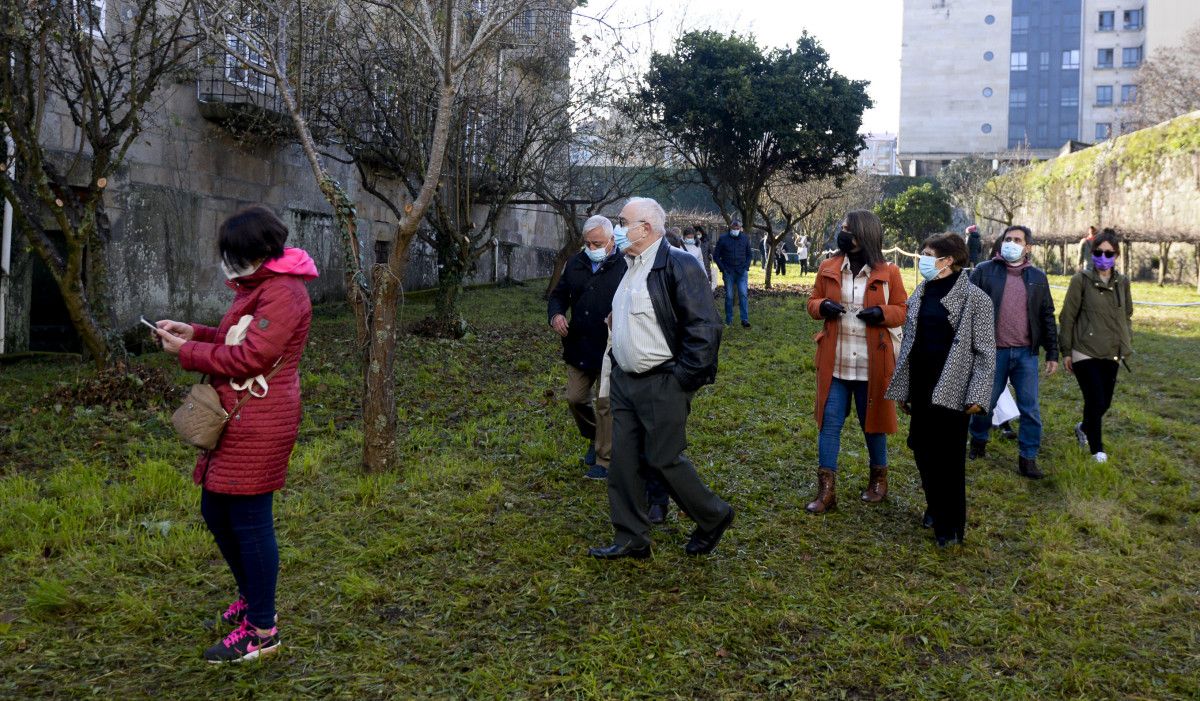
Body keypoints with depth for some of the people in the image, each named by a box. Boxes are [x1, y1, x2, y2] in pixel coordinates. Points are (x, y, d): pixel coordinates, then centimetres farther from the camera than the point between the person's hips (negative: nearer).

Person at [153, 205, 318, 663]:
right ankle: (250, 597, 37)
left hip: (257, 427, -11)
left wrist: (186, 352, -12)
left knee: (250, 522, -3)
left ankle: (262, 631, 10)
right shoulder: (259, 286, 17)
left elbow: (250, 357, -22)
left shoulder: (283, 294, -17)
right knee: (215, 510, 18)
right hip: (235, 421, 11)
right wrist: (195, 333, 5)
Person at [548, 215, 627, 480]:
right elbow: (559, 294, 16)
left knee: (606, 405, 2)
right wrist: (555, 314, -5)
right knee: (576, 398, 12)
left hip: (610, 350, -6)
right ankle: (594, 439, 38)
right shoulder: (576, 263, 7)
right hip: (579, 347, 6)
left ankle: (604, 460, 16)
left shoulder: (625, 267, -12)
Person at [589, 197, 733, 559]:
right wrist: (618, 366, 18)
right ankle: (631, 539, 20)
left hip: (662, 385, -8)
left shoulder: (678, 264, -15)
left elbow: (704, 326, -19)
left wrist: (682, 377, -17)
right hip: (625, 380, 8)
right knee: (623, 460, 8)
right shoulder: (628, 266, 13)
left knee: (663, 460, -2)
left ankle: (714, 517, 22)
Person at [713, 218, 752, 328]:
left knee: (743, 294, -8)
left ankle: (745, 319, -7)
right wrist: (723, 269, -3)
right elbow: (716, 256, 5)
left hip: (742, 272, 1)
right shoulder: (723, 239, 2)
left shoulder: (745, 239, 8)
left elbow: (749, 254, 17)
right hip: (728, 273, -1)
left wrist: (746, 267, 3)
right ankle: (728, 320, 11)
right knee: (729, 296, 3)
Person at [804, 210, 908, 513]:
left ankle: (879, 479, 33)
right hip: (835, 361, 2)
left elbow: (902, 311, 3)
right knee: (829, 423, 1)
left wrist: (882, 313, -18)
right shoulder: (828, 268, 2)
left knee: (872, 422, 12)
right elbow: (813, 302, 11)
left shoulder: (888, 273, -4)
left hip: (871, 363, -2)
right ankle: (826, 490, 7)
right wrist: (822, 306, -12)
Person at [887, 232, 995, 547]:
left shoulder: (974, 298, -9)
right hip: (921, 387, 6)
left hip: (952, 390, -6)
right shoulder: (919, 295, 7)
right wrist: (902, 389, 12)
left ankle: (950, 525, 16)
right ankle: (935, 506, 34)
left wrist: (978, 396, -15)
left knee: (949, 456, 2)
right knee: (922, 448, 12)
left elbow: (986, 351, -9)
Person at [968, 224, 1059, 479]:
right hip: (993, 351, -2)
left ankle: (1028, 458, 12)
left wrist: (1052, 353, 8)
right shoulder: (984, 271, 1)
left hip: (1026, 353, 2)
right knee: (985, 402, 10)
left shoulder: (1037, 277, 9)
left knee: (1030, 408, 2)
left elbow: (1047, 317, 11)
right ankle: (978, 442, 33)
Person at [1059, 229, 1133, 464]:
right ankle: (1096, 448, 13)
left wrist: (1126, 345, 13)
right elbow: (1067, 317, -4)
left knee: (1105, 402, 11)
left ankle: (1084, 428, 42)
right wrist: (1066, 351, -4)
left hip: (1111, 355, 5)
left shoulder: (1122, 282, 7)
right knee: (1096, 402, -7)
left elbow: (1127, 315, 19)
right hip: (1085, 353, -5)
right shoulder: (1081, 280, -7)